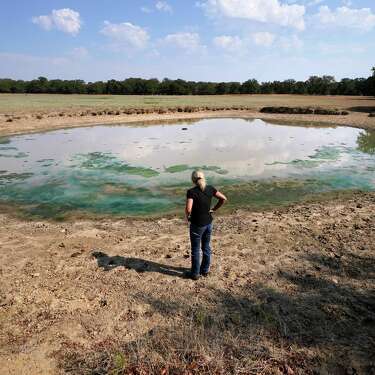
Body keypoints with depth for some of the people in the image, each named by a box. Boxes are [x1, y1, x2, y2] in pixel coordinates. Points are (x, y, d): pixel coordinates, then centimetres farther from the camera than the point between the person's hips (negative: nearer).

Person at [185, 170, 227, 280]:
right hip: (208, 223, 5)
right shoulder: (210, 189, -4)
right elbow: (223, 198, 0)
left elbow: (188, 209, -29)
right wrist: (214, 209, 6)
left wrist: (187, 216, -8)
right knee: (206, 247, 21)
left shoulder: (191, 192, -20)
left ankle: (195, 273, 25)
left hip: (197, 224, -5)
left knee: (195, 250, 11)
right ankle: (205, 270, 36)